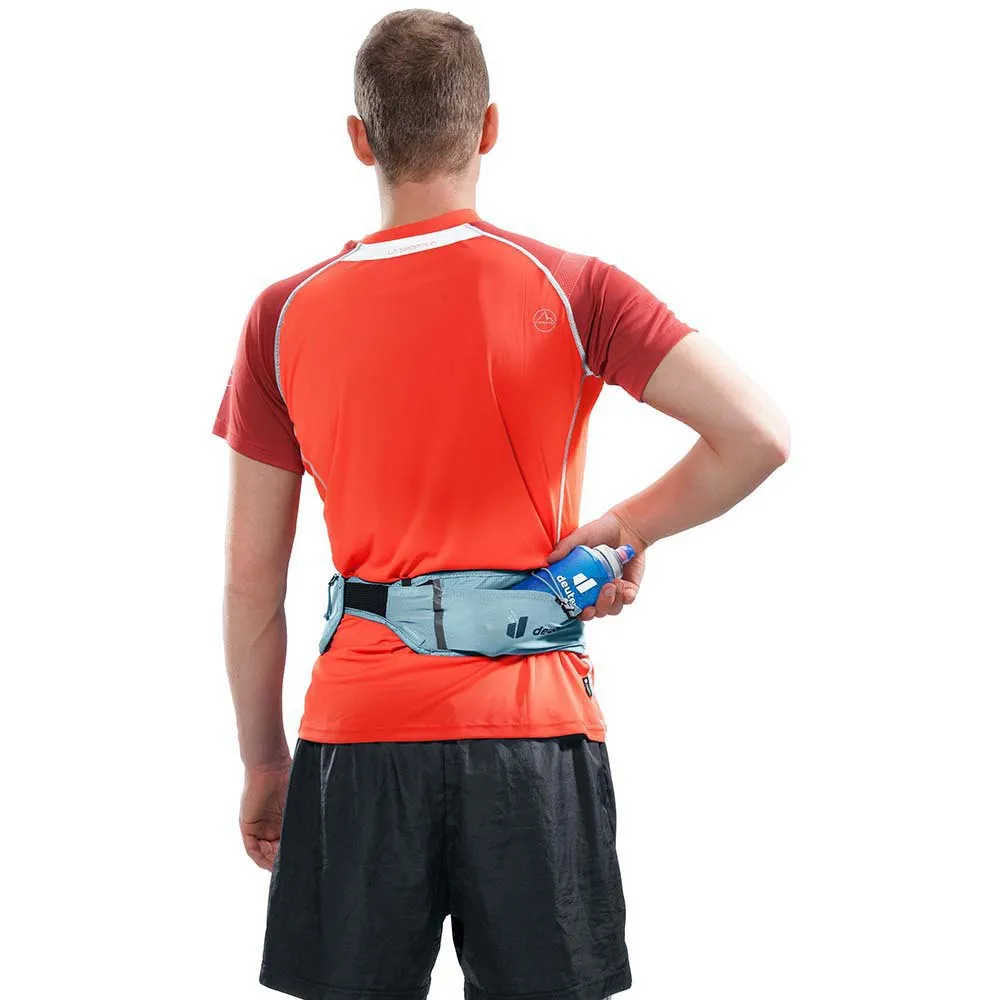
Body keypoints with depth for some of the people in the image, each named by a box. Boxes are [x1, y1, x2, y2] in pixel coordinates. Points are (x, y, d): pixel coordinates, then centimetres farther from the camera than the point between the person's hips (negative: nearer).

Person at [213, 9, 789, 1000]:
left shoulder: (284, 316, 2)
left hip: (358, 734, 1)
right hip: (532, 732, -1)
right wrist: (628, 528, 5)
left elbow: (251, 580, 4)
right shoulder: (570, 290, -3)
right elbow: (759, 435, -11)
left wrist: (263, 761, 14)